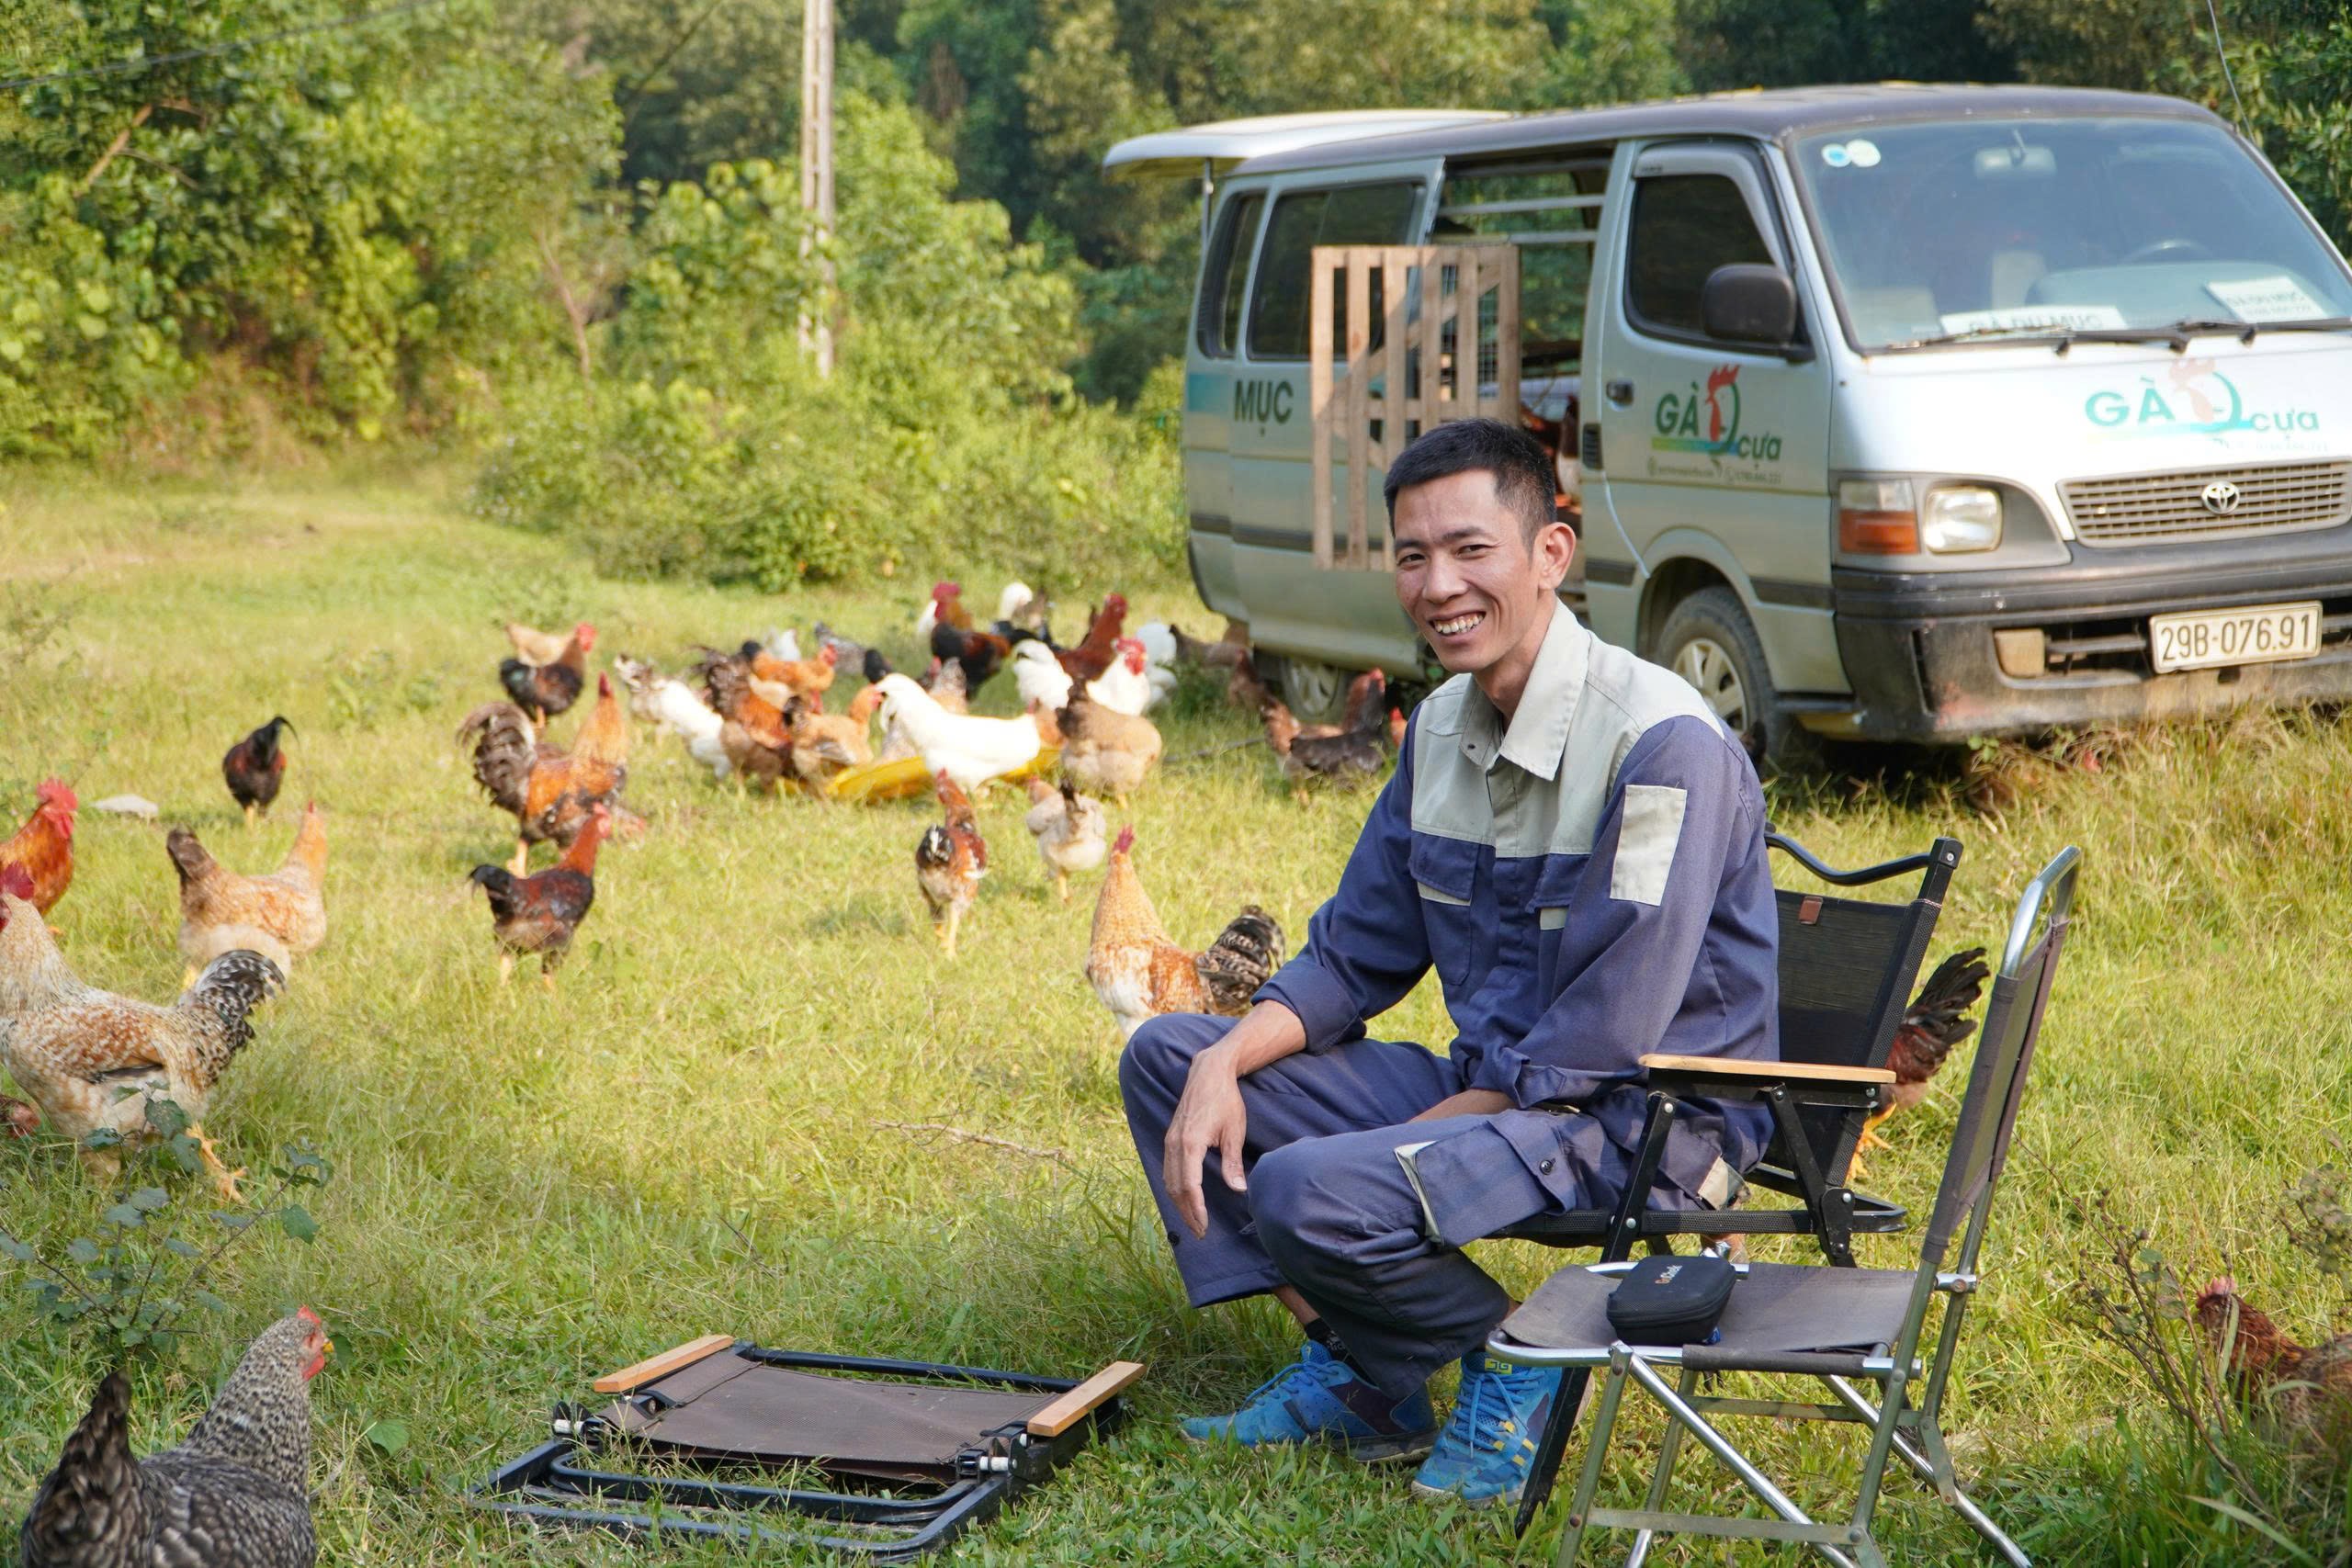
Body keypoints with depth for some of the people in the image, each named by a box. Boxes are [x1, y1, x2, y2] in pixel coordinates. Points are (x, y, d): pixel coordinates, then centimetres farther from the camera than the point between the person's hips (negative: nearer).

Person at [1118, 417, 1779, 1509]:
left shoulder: (1663, 746, -21)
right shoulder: (1443, 727, 5)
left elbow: (1600, 1043, -23)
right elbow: (1354, 955, 11)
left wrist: (1410, 1135, -17)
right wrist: (1224, 1065, -7)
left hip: (1643, 1122, -9)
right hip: (1488, 1086, 9)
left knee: (1311, 1194, -30)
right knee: (1166, 1057, 4)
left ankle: (1508, 1358, -2)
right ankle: (1344, 1372, 5)